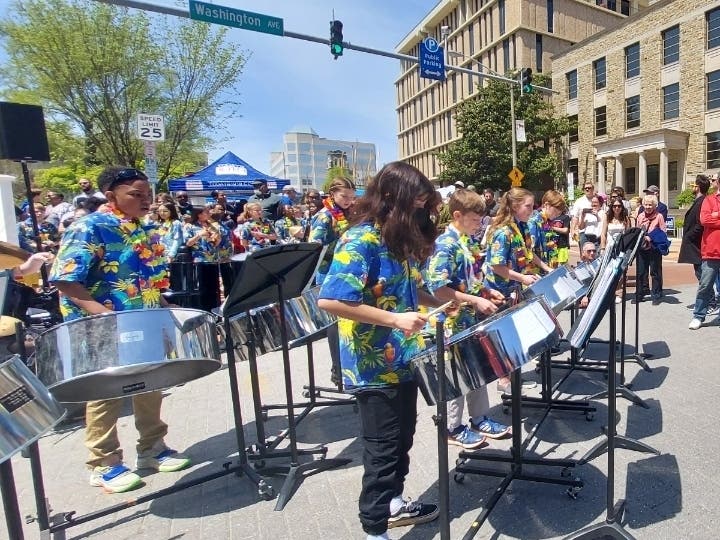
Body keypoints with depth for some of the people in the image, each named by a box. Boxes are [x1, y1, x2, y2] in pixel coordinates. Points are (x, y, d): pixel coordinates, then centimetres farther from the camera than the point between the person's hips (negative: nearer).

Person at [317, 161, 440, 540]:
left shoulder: (400, 237, 8)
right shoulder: (361, 240, -20)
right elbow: (329, 299, -28)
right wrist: (394, 319, -27)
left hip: (402, 359, 9)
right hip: (376, 367, -9)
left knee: (402, 439, 23)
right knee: (383, 449, 5)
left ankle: (393, 502, 44)